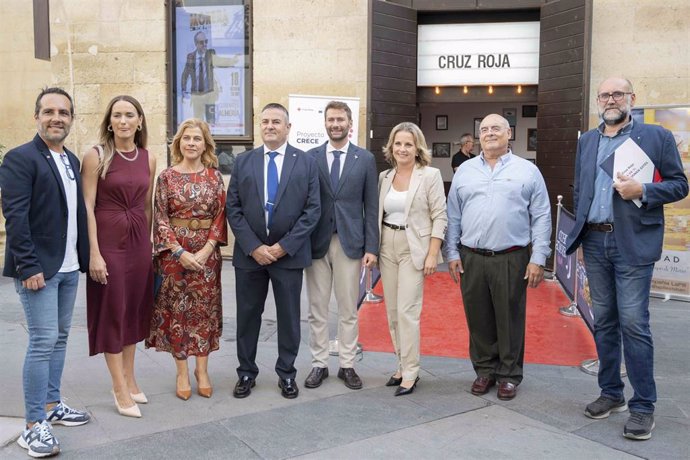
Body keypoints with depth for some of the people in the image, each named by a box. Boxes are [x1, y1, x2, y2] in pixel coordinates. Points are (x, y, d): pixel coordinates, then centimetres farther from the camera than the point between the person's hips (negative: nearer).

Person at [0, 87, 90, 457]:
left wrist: (84, 257, 10)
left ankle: (52, 405, 28)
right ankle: (34, 425, 3)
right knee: (43, 341, -6)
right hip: (38, 268, -7)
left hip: (69, 267, 8)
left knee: (59, 337, 14)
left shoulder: (72, 161, 13)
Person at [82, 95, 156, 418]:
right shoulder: (96, 156, -7)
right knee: (112, 311, 3)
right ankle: (120, 389, 13)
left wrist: (149, 244, 11)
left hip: (139, 240, 5)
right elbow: (87, 207, -10)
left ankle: (129, 379, 27)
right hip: (108, 240, -5)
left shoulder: (148, 159, 6)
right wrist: (94, 253, -15)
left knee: (134, 309, 12)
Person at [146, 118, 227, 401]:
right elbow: (160, 219, -3)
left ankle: (202, 369, 19)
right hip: (174, 252, -1)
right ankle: (182, 372, 17)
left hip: (207, 252, 1)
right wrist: (180, 252, -12)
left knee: (205, 308, 6)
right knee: (176, 309, 4)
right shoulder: (167, 177, 0)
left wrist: (207, 249, -11)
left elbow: (220, 215, 0)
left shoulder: (214, 176, 3)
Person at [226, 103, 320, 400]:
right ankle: (246, 373, 25)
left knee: (289, 316, 8)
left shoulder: (306, 162, 0)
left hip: (289, 253, -1)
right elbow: (233, 209, 1)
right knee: (247, 315, 10)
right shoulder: (243, 161, 5)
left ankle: (286, 374, 24)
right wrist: (253, 247, -10)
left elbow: (312, 210, -4)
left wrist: (283, 246, -12)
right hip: (249, 253, 2)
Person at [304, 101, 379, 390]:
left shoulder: (365, 159, 3)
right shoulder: (310, 158, 4)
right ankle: (319, 364, 20)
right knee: (317, 309, 8)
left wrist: (371, 247, -3)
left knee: (348, 309, 7)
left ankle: (347, 365, 19)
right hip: (317, 242, 1)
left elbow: (371, 207, 2)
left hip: (351, 242, 0)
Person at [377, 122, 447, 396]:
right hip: (387, 246, 6)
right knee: (392, 311, 10)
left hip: (413, 248, -5)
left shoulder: (430, 175, -6)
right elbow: (378, 214, 12)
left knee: (407, 311, -8)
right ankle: (402, 366, 22)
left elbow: (439, 217, -8)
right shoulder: (384, 176, 9)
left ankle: (410, 373, 3)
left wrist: (432, 254, -13)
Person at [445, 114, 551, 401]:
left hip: (511, 259, -2)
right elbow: (453, 216, 10)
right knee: (478, 318, 10)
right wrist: (452, 253, 4)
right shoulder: (464, 170, 10)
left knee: (510, 319, 6)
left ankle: (509, 374, 21)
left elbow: (541, 218, 2)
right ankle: (484, 370, 26)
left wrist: (538, 258, -5)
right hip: (471, 258, 2)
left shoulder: (528, 171, 4)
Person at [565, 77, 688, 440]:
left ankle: (643, 406, 5)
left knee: (633, 323, -6)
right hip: (595, 243, 5)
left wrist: (642, 190, -17)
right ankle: (611, 393, 24)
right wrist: (580, 230, 10)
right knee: (603, 321, 11)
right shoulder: (586, 141, 14)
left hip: (633, 243, -4)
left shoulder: (657, 136, 1)